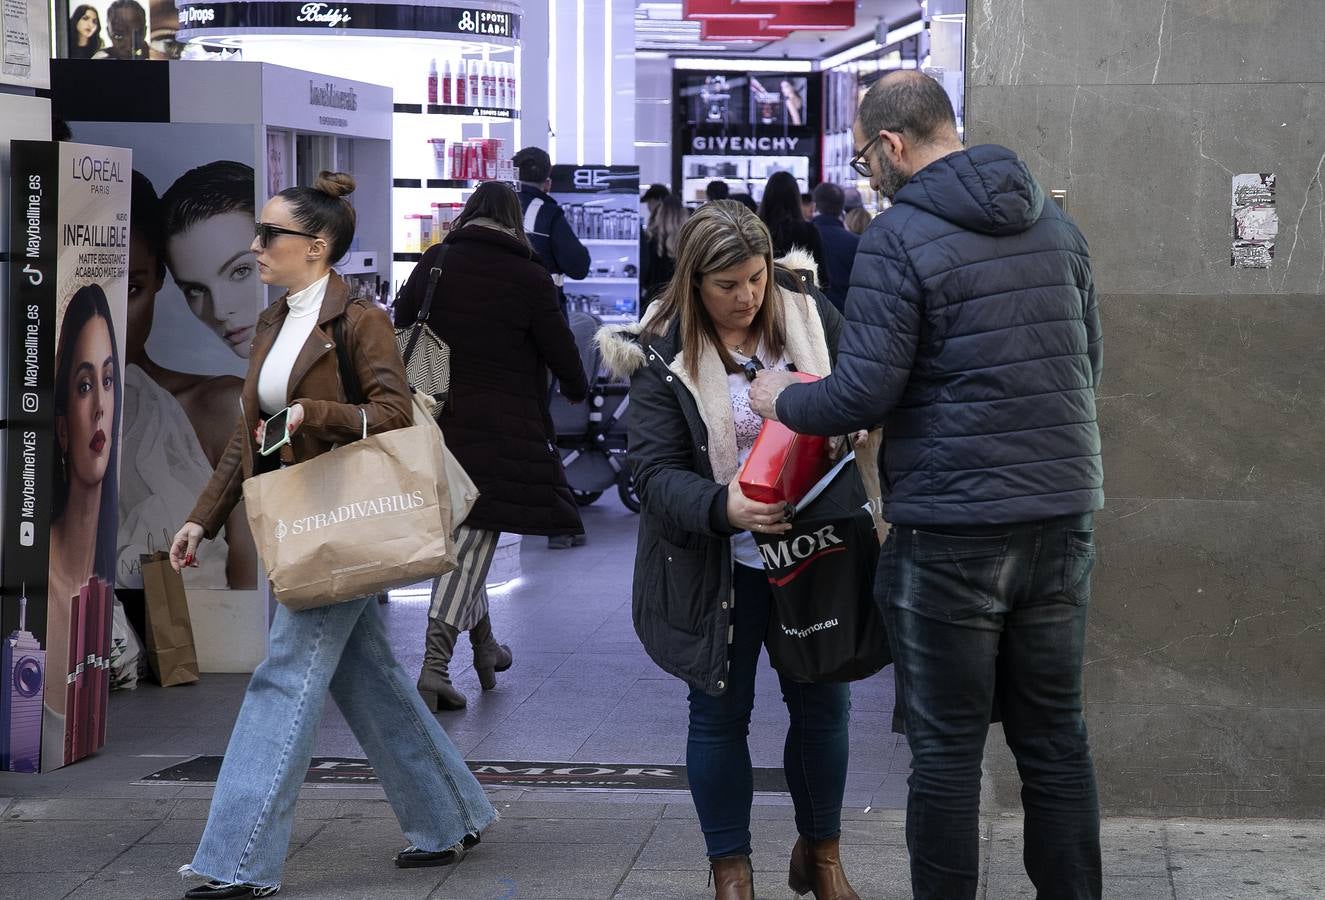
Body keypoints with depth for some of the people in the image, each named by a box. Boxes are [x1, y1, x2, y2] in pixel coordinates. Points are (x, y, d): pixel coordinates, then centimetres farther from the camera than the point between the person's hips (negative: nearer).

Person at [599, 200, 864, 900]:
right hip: (720, 565, -2)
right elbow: (655, 470, -16)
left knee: (822, 703, 10)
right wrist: (724, 508, -33)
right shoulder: (662, 356, -11)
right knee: (721, 712, 7)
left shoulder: (811, 316, -3)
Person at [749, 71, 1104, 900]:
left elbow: (864, 395, -14)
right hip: (1062, 517, 6)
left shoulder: (899, 239, -11)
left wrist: (782, 400, 4)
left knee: (947, 752, 3)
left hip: (952, 530, -6)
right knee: (1056, 738, 12)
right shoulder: (1054, 224, 9)